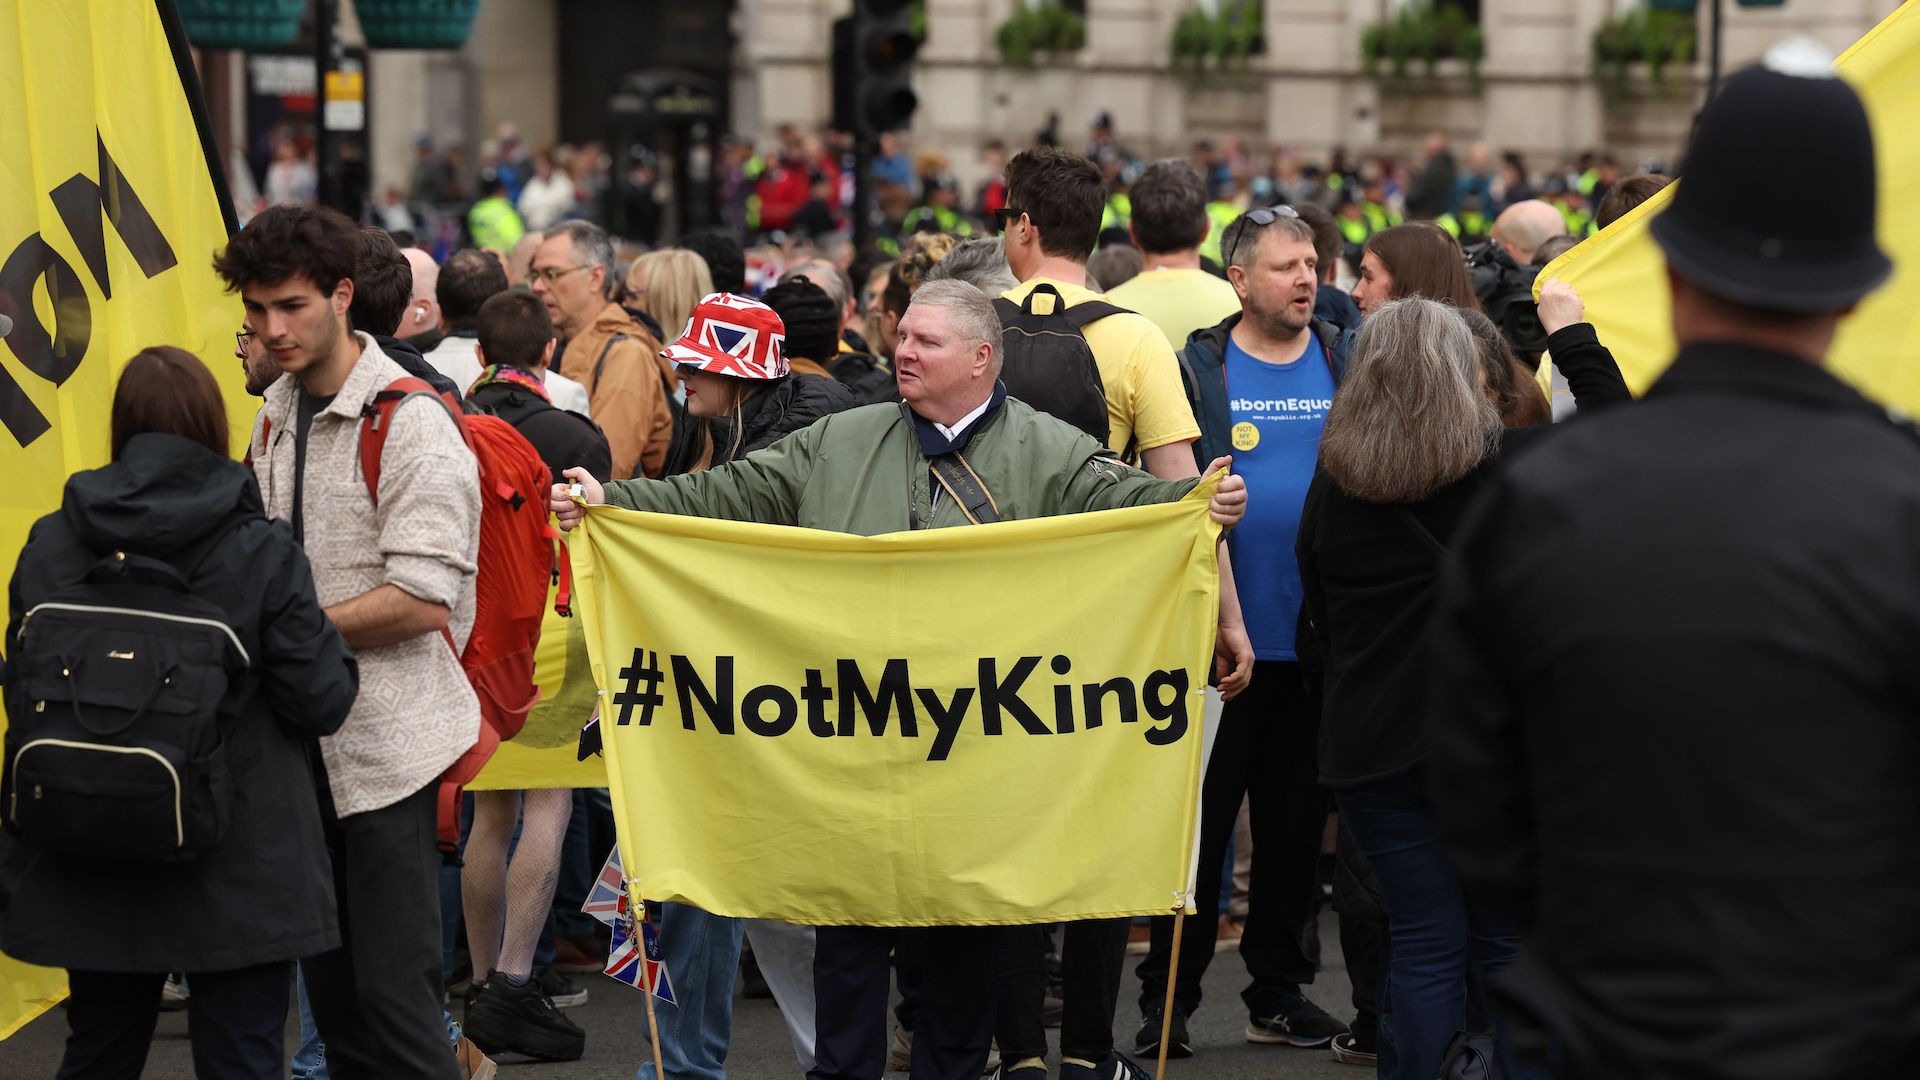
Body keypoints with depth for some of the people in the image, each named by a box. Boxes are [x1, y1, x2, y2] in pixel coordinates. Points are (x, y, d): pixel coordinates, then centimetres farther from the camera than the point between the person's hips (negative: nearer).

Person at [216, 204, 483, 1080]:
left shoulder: (411, 423, -14)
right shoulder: (275, 413, 12)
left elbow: (422, 601, -21)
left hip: (387, 736, -8)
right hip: (303, 732, 8)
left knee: (394, 987, -7)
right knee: (328, 977, 14)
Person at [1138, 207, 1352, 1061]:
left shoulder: (1347, 362, 8)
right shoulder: (1198, 368, -1)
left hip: (1317, 641, 3)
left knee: (1296, 823, 11)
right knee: (1200, 820, 2)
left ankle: (1278, 991, 21)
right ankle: (1167, 1000, 10)